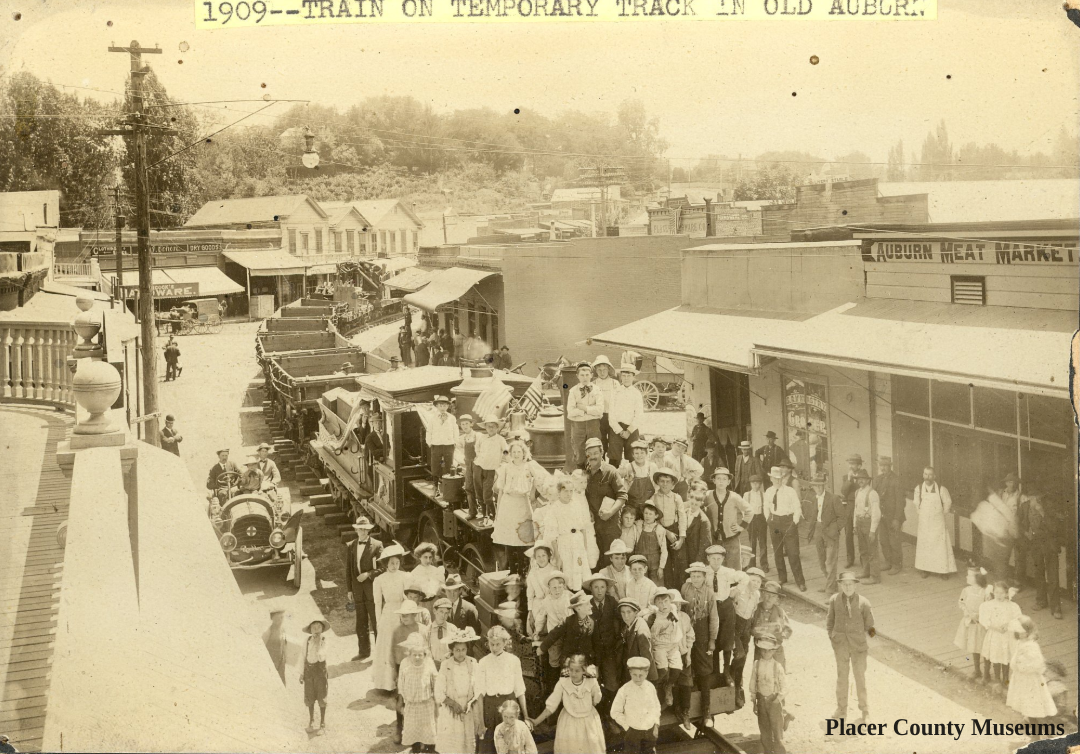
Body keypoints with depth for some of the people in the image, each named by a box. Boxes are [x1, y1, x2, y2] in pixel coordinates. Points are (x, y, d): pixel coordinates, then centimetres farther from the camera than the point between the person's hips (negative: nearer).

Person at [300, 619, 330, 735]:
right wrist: (301, 673, 7)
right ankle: (311, 722, 30)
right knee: (309, 698, 11)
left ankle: (322, 725, 16)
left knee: (321, 699, 4)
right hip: (309, 670, 3)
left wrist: (319, 642, -30)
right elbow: (304, 657, 5)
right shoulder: (307, 642, -4)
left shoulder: (324, 641, -14)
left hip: (320, 670, -3)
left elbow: (321, 657, -25)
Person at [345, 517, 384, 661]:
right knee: (361, 622, 9)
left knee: (376, 621, -1)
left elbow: (383, 567, -5)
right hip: (357, 589, 4)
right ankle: (363, 651, 18)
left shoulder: (377, 545, -3)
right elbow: (348, 569, 12)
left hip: (372, 588, -4)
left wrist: (368, 574, -16)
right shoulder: (350, 546, 9)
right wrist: (349, 590, 9)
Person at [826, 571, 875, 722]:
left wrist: (871, 631, -16)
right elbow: (830, 620, 8)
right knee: (842, 677, 14)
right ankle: (841, 709, 30)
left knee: (860, 677, 8)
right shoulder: (834, 600, -6)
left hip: (858, 645, -2)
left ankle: (865, 710, 26)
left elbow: (869, 624, -2)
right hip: (841, 645, 2)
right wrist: (831, 636, 3)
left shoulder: (863, 602, -13)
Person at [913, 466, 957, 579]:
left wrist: (943, 514, 9)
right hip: (924, 522, 2)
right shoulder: (919, 489, -6)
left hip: (938, 523, -2)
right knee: (924, 545, 7)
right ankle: (925, 569, 17)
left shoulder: (941, 489, -13)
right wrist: (924, 515, 9)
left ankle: (943, 570, 7)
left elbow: (947, 503, 1)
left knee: (941, 546, -1)